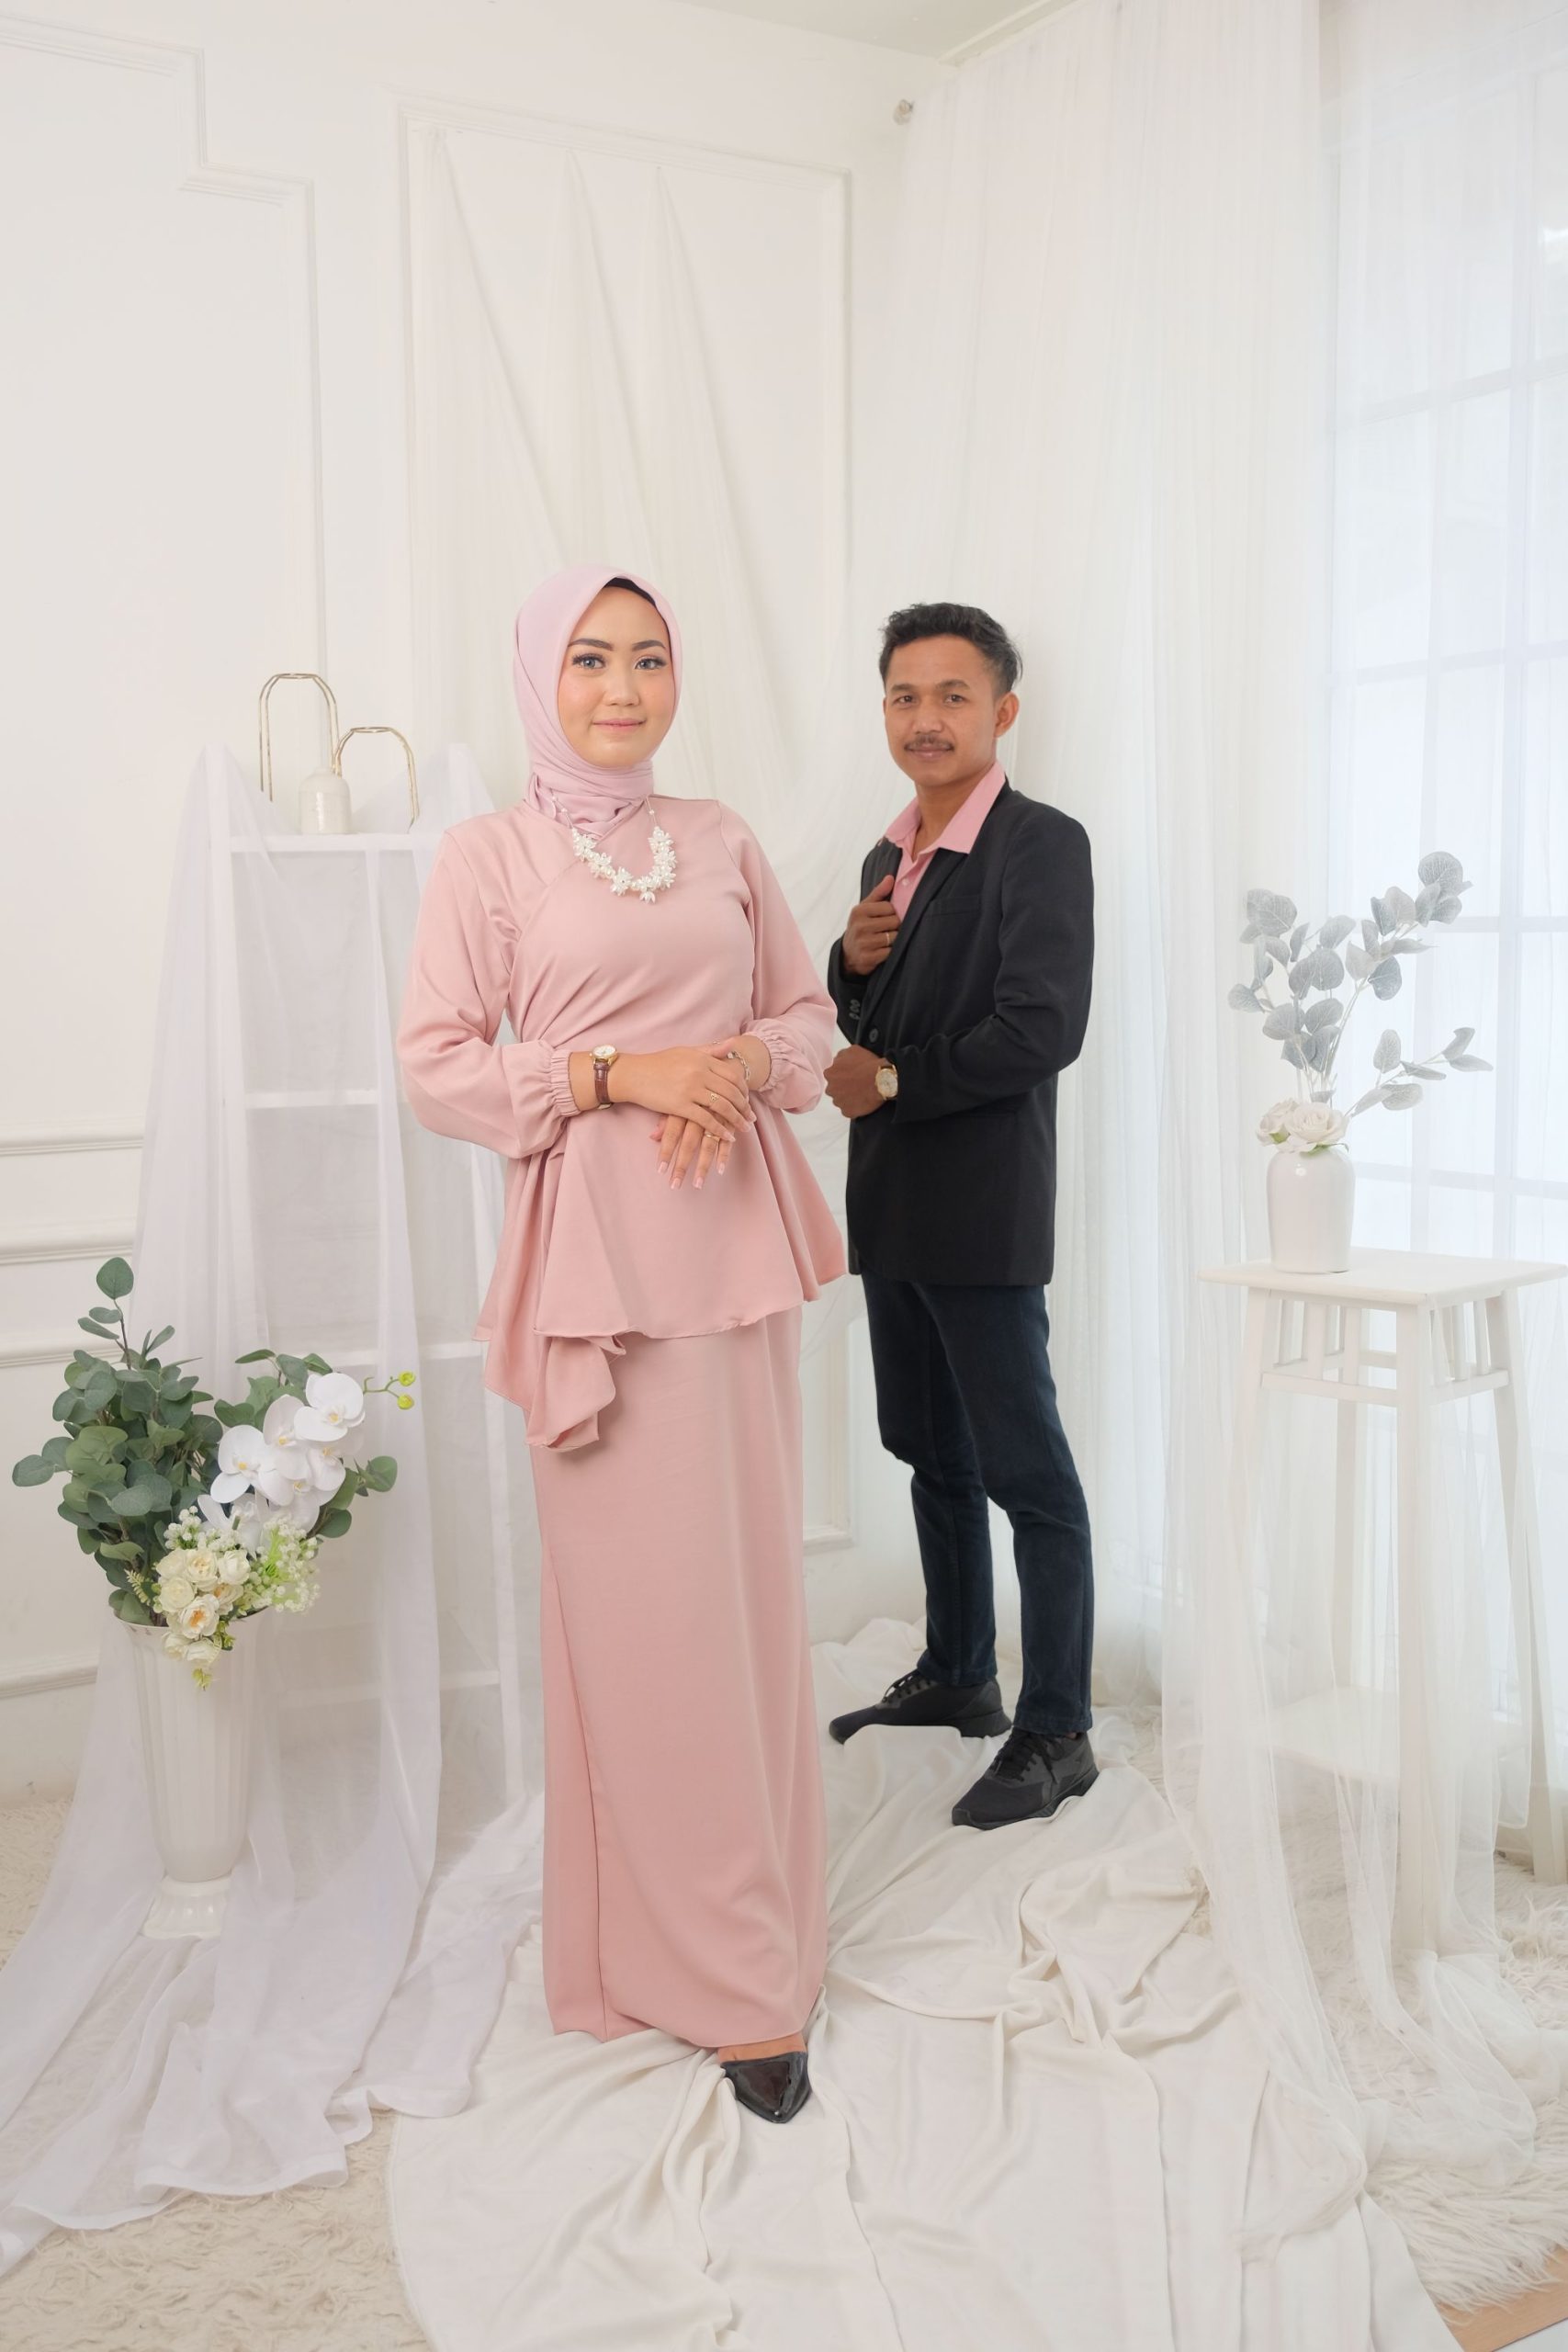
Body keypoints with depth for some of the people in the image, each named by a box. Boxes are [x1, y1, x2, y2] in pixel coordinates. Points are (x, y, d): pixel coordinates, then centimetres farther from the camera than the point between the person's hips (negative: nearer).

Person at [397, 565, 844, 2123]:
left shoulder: (721, 841, 12)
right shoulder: (487, 856, 1)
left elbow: (809, 1013, 16)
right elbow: (434, 1067, -3)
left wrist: (745, 1066, -6)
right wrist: (618, 1074, -14)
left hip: (737, 1235, 4)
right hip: (598, 1249, -4)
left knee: (754, 1586, 7)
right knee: (644, 1603, -2)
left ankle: (748, 1936, 23)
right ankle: (716, 1967, 12)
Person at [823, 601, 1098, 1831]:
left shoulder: (1044, 845, -11)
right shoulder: (890, 857, 15)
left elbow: (1045, 1027, -20)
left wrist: (893, 1079, -14)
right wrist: (854, 961, -1)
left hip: (982, 1213, -8)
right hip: (893, 1209, 8)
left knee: (1026, 1468, -1)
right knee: (933, 1453, 17)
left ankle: (1057, 1731, 9)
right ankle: (957, 1675, 32)